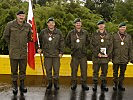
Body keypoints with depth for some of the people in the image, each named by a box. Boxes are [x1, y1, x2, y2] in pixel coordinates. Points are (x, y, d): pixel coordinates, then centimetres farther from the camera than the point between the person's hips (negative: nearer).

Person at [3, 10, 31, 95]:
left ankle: (22, 85, 21)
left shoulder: (28, 26, 4)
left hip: (23, 52, 2)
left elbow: (29, 37, 19)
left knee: (23, 70, 8)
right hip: (13, 52, -2)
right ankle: (15, 86, 17)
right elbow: (5, 36, 10)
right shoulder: (10, 25, -2)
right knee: (14, 70, 5)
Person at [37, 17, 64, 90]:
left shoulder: (58, 32, 3)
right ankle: (49, 83, 19)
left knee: (56, 70, 2)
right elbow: (39, 40, 17)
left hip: (56, 55, 0)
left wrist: (61, 52, 0)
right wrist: (38, 48, 10)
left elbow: (62, 42, 5)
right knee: (48, 70, 5)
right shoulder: (43, 32, 3)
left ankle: (56, 83, 17)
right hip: (47, 54, 1)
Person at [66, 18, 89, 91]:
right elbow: (67, 42, 15)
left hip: (83, 54, 1)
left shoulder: (85, 33, 7)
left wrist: (84, 47, 9)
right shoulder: (71, 33, 4)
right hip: (74, 54, 0)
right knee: (74, 69, 3)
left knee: (84, 69, 2)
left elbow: (88, 41, 19)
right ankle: (74, 83, 15)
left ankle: (84, 84, 12)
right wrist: (72, 47, 7)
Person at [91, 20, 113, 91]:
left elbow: (111, 46, 7)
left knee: (104, 71, 6)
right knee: (95, 71, 2)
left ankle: (103, 85, 16)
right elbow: (92, 45, 1)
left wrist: (108, 54, -6)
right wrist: (97, 53, -10)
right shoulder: (94, 35, 5)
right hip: (96, 56, -1)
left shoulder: (108, 35, 9)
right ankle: (95, 84, 11)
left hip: (105, 57, 1)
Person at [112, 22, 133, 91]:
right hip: (116, 59, -1)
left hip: (124, 59, 2)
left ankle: (120, 84, 22)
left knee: (122, 72, 10)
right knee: (115, 72, 7)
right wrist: (110, 56, -2)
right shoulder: (114, 36, 1)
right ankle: (115, 84, 20)